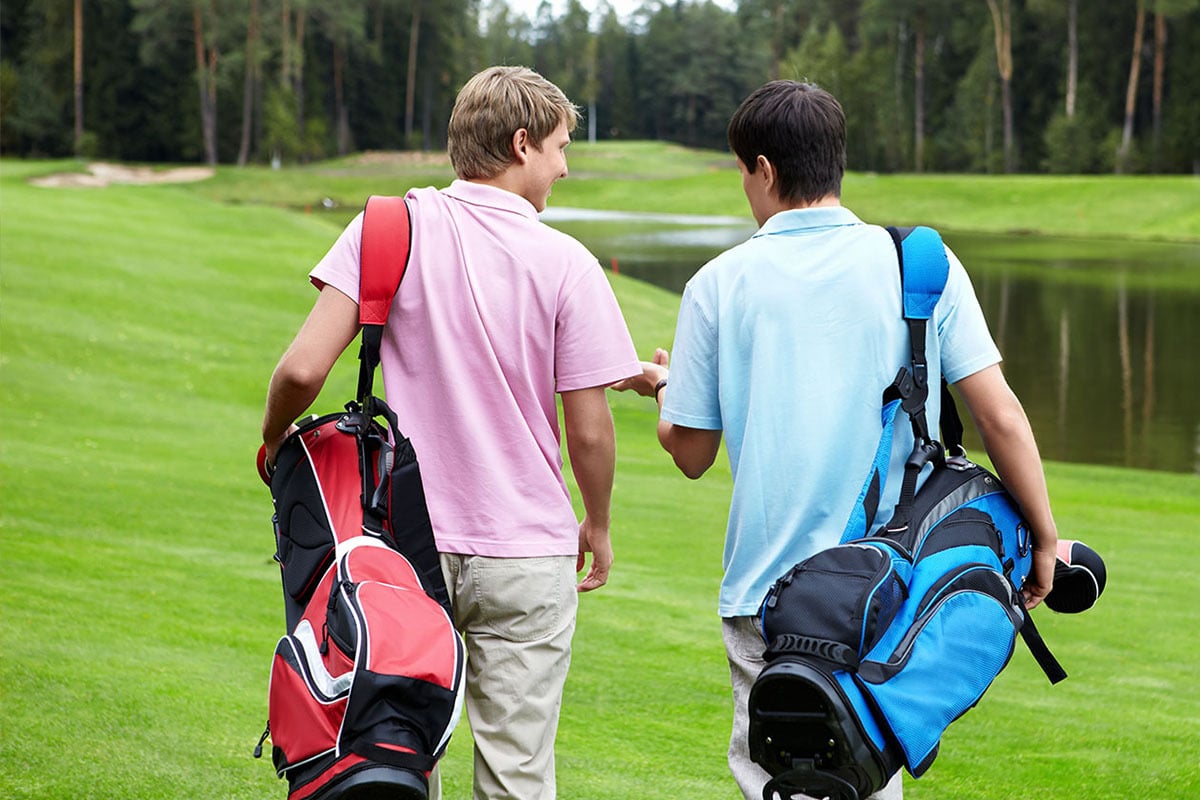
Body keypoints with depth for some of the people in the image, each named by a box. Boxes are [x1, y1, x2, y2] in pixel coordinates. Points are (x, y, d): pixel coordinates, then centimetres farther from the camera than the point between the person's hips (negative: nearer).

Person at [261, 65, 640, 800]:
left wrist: (274, 443, 9)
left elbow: (303, 369, -12)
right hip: (528, 556, -2)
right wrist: (597, 526, 13)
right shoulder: (566, 264, -8)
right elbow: (589, 430, -5)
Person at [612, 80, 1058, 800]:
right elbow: (1001, 418, -4)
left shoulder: (720, 283, -1)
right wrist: (1045, 540, 7)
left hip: (770, 587, -1)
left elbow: (691, 452, 5)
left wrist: (662, 388, 27)